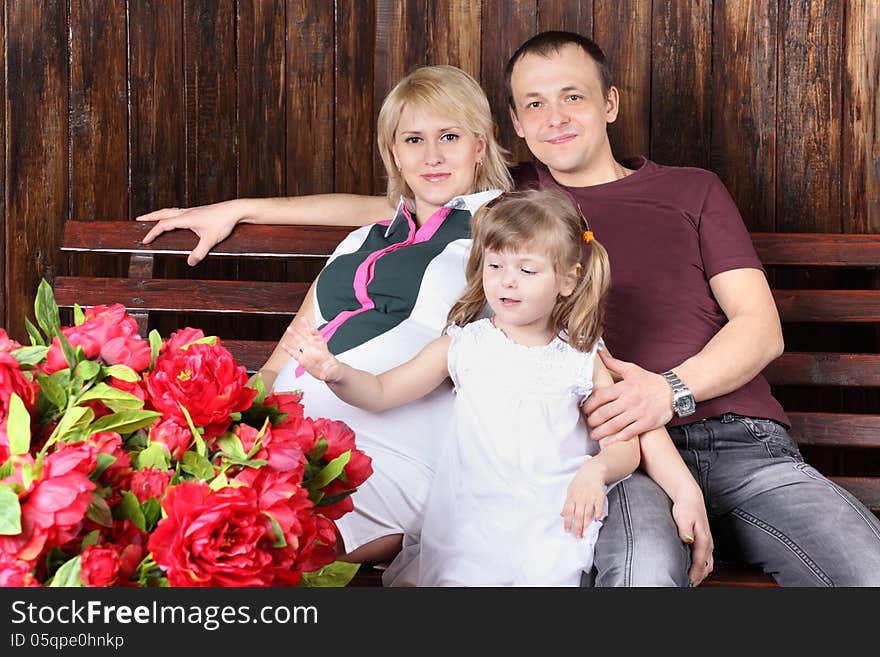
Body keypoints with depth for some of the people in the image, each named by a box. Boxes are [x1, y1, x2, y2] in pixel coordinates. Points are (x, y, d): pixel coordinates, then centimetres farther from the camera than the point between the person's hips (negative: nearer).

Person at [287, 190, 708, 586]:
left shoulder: (580, 359, 8)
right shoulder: (463, 344, 9)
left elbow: (626, 445, 10)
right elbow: (381, 393, 8)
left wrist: (595, 469, -12)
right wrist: (335, 372, -13)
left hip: (551, 525, 0)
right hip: (469, 525, 0)